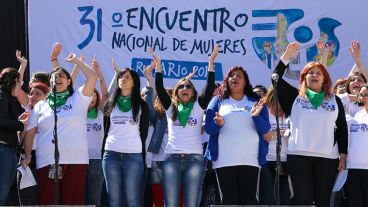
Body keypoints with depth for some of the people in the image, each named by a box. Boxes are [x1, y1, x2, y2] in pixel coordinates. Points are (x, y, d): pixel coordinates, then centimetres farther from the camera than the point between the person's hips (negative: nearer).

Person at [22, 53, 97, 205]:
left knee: (73, 201, -3)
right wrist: (28, 156, 7)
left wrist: (76, 60, 7)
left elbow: (92, 77, -3)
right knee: (47, 202, 1)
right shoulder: (41, 106, 15)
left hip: (76, 160, -2)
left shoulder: (78, 99, 9)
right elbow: (30, 132, 15)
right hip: (47, 162, 2)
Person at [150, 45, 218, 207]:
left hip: (195, 158, -1)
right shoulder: (171, 107, 15)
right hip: (172, 158, 1)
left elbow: (210, 88, 2)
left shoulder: (198, 107, 12)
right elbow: (159, 89, 5)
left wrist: (211, 63, -4)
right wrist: (158, 65, -1)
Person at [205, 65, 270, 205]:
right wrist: (218, 123, -18)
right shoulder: (218, 101, 11)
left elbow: (265, 129, 3)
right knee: (229, 200, -1)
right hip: (224, 161, 0)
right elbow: (208, 128, 4)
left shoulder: (255, 101, 13)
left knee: (249, 200, -4)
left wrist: (256, 116, -16)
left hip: (250, 160, 0)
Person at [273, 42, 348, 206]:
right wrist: (287, 56, -2)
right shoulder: (295, 97, 11)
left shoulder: (334, 100, 13)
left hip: (328, 158, 1)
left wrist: (343, 155, 6)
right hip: (299, 156, -1)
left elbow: (342, 129, 12)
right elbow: (276, 79, 3)